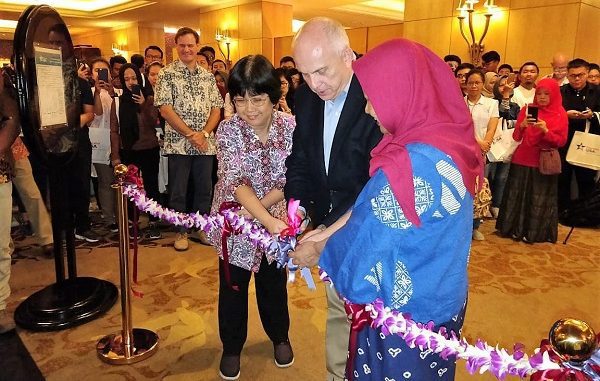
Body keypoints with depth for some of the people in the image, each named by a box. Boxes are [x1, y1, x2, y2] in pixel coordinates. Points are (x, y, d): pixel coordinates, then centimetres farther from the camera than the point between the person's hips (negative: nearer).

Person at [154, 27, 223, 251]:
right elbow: (165, 109, -9)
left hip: (205, 144, 4)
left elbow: (216, 109, 8)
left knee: (204, 189, 10)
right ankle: (181, 232, 18)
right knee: (178, 191, 5)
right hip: (178, 143, -3)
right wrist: (190, 134, -15)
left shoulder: (208, 76, 11)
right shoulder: (167, 74, -1)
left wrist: (204, 134, -9)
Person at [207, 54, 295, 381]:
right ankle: (231, 348, 37)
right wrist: (270, 222, -39)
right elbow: (235, 182, -27)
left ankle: (279, 336, 45)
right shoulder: (228, 130, -17)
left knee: (274, 283, 18)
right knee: (232, 287, 13)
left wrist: (256, 207, -22)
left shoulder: (291, 126, -13)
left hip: (277, 221, 1)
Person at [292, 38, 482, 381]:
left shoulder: (413, 165, -31)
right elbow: (374, 206, 3)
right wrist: (326, 232, 4)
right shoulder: (447, 135, -3)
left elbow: (369, 239, -20)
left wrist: (317, 250, -3)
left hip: (406, 309, -8)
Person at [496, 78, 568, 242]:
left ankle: (536, 232, 16)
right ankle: (516, 228, 19)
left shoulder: (560, 114, 0)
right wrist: (522, 125, -18)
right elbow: (516, 137, 1)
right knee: (518, 196, 7)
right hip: (523, 160, 2)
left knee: (540, 199, 4)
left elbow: (561, 141, -5)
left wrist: (545, 130, -19)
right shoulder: (527, 110, 4)